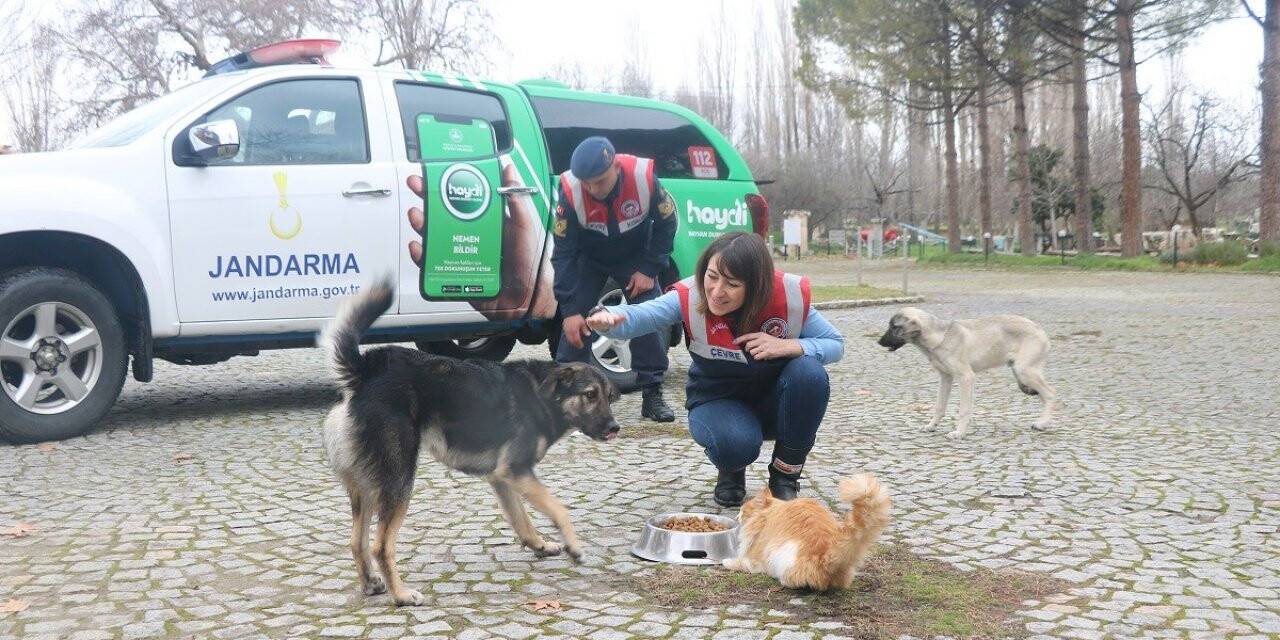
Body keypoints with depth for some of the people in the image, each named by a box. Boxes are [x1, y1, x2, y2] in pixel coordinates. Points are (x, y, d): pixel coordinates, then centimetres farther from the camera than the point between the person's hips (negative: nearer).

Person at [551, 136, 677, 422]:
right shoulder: (571, 191, -32)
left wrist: (649, 270, -17)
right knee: (576, 321, -12)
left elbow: (666, 223, -13)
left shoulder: (644, 178, -33)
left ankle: (652, 394, -1)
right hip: (589, 259, 0)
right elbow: (563, 254, -26)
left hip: (635, 257, 0)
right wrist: (570, 310, -29)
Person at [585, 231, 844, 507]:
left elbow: (835, 344, -10)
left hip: (774, 403, 2)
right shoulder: (690, 296, -23)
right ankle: (731, 473, 8)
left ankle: (785, 478, -6)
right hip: (718, 400, -2)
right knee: (735, 444, -36)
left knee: (810, 372, -30)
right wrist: (606, 318, -58)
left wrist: (789, 346, -29)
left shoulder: (789, 295, -21)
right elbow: (637, 316, -34)